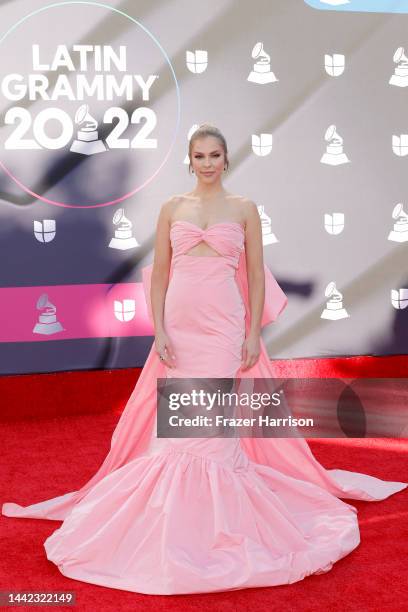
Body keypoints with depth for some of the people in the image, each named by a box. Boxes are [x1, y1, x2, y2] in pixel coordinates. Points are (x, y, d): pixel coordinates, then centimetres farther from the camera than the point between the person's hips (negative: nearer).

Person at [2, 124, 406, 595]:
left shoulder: (244, 209, 5)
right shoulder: (172, 208, 9)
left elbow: (256, 276, 3)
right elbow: (158, 275, 6)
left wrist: (254, 333, -5)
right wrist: (159, 331, -3)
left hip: (225, 326, -2)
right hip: (179, 325, 2)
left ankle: (222, 512, 12)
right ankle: (174, 513, 18)